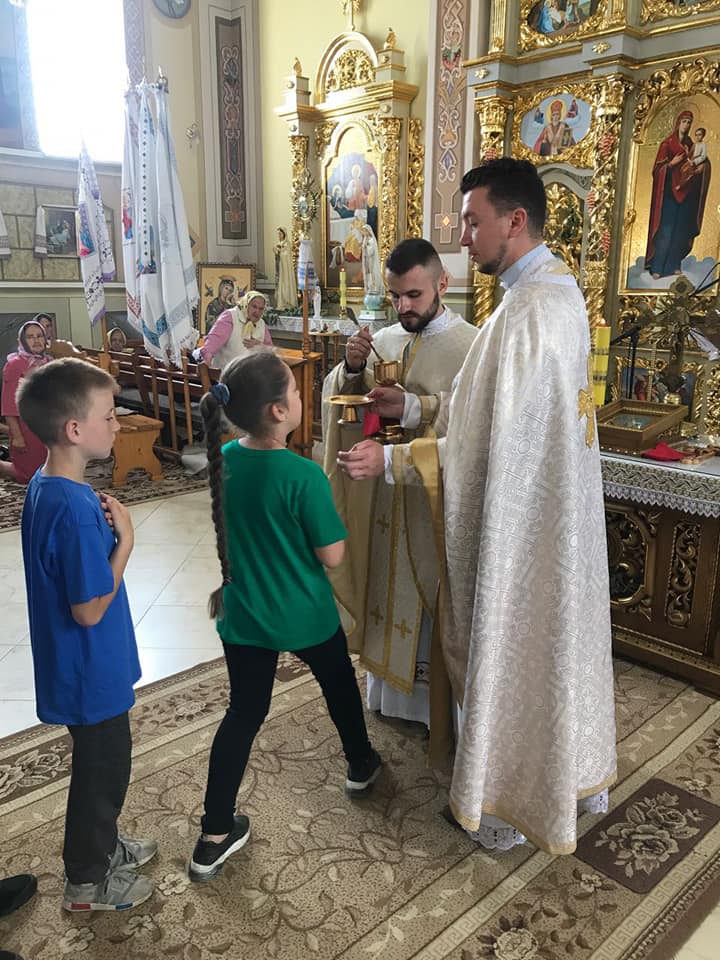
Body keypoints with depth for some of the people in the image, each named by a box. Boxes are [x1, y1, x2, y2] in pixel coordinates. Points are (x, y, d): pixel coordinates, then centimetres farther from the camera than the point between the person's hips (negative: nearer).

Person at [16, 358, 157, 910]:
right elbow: (90, 609, -26)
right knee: (102, 769, 13)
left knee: (104, 762, 27)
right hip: (90, 672, -9)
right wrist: (125, 540, -21)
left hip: (80, 666, 9)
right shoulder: (76, 509, -32)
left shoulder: (45, 486, 0)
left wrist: (104, 530, -1)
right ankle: (87, 881, 34)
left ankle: (104, 846, 48)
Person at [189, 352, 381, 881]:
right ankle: (360, 763, 49)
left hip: (242, 613, 4)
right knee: (339, 682, 25)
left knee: (244, 712, 15)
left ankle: (215, 837, 19)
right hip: (304, 615, -4)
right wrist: (326, 517, -2)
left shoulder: (223, 460, -7)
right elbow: (332, 556, -18)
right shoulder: (304, 475, -26)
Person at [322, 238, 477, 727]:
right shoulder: (382, 341, 6)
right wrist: (352, 369, -13)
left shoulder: (471, 345, -11)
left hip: (439, 496, -5)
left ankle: (438, 695, 26)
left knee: (433, 591, 7)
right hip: (384, 491, 5)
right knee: (390, 587, 15)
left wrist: (417, 408, -29)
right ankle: (391, 684, 34)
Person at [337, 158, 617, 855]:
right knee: (560, 634, 22)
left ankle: (505, 804, 29)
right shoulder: (561, 290, 7)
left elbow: (487, 447, -25)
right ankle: (580, 773, 43)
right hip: (559, 509, 10)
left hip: (519, 517, -10)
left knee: (508, 647, 8)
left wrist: (389, 460, -19)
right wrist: (416, 405, 7)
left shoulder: (526, 312, -25)